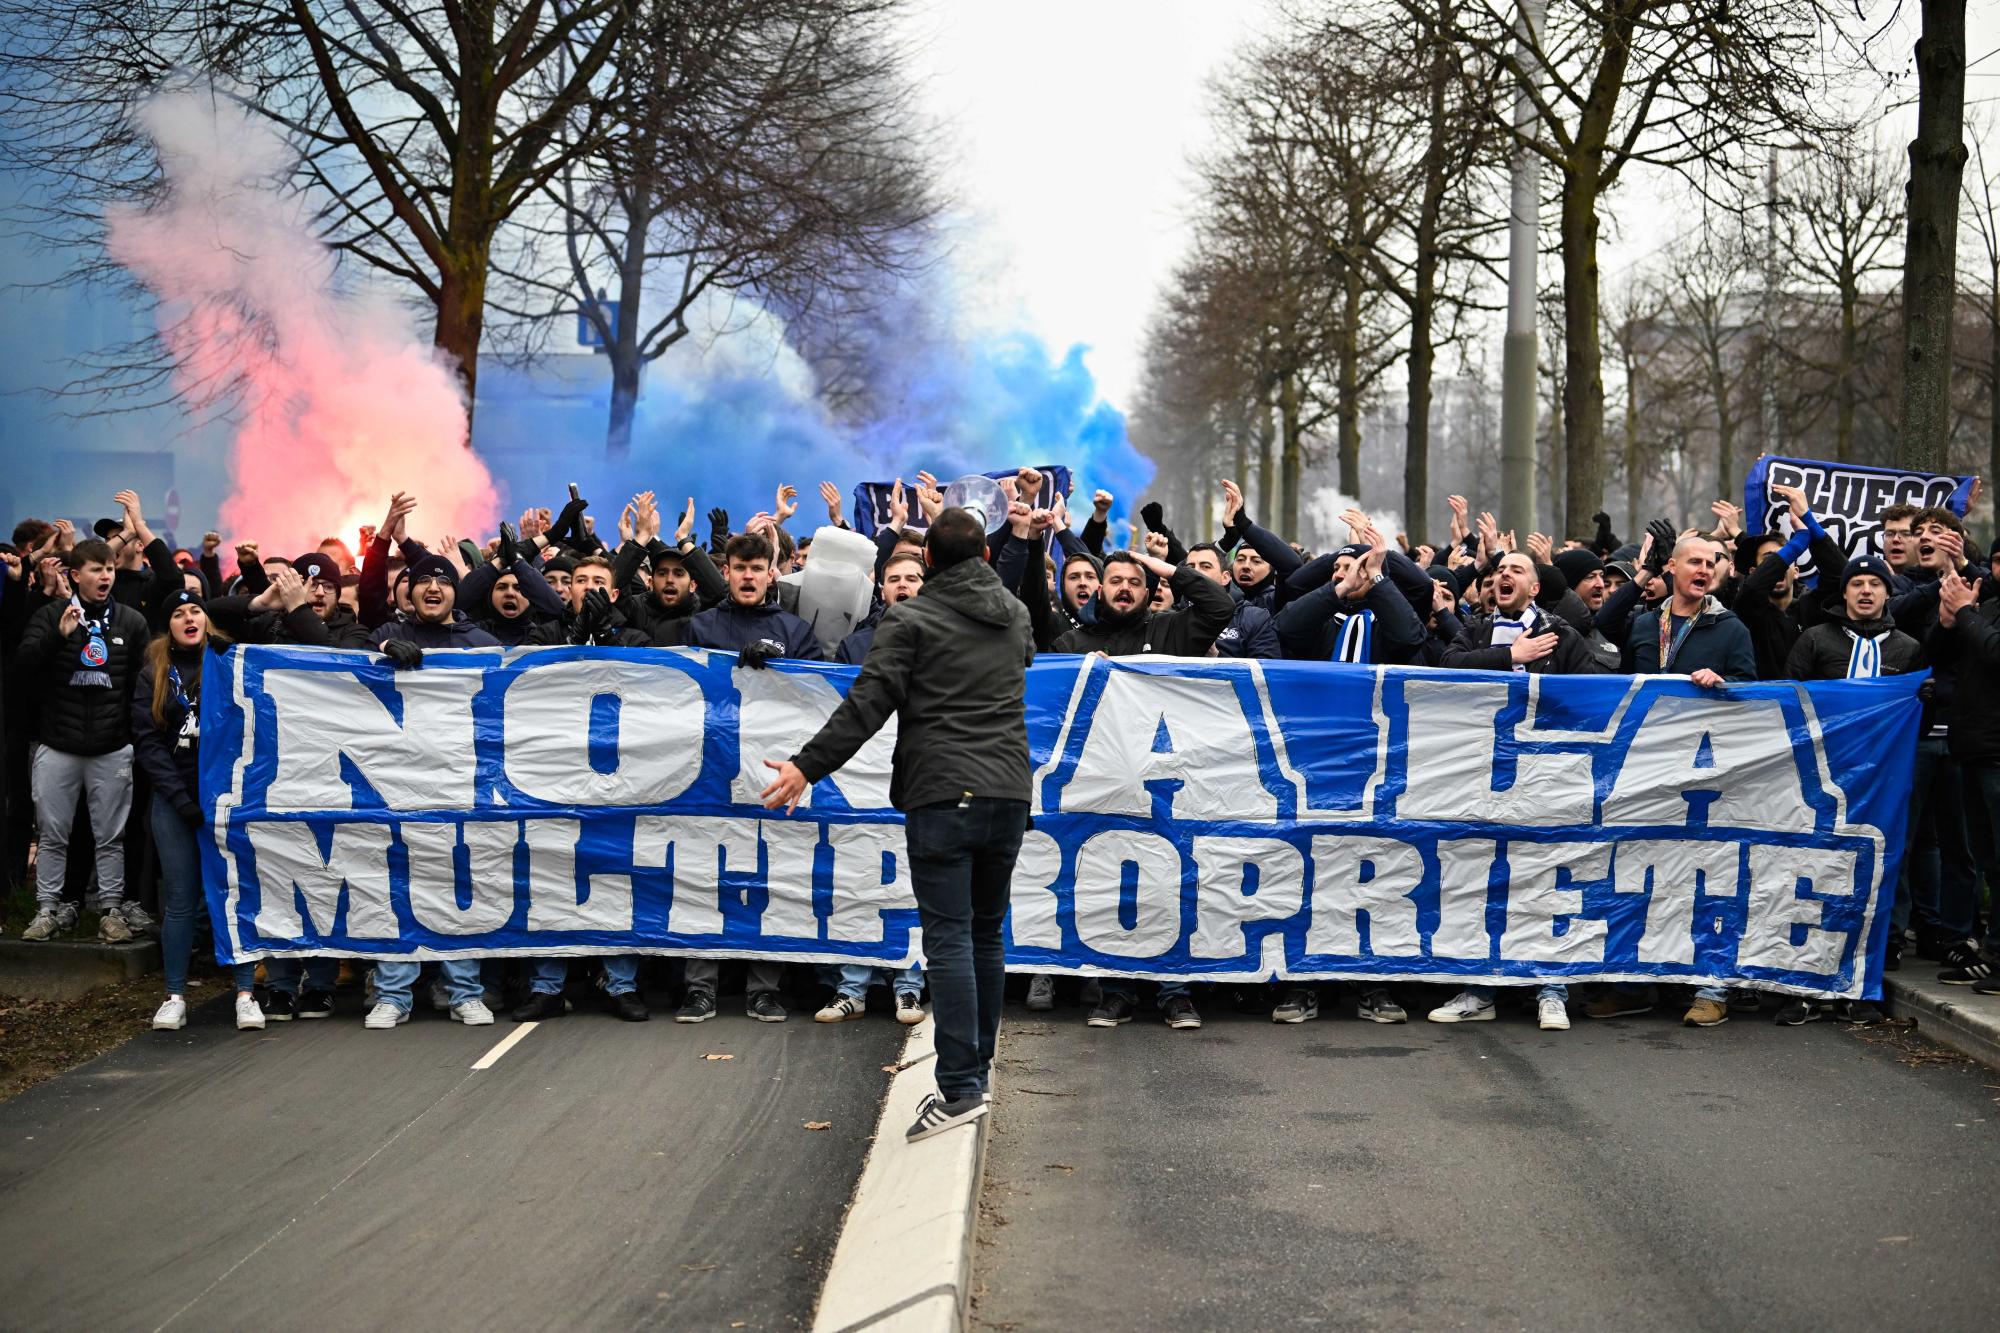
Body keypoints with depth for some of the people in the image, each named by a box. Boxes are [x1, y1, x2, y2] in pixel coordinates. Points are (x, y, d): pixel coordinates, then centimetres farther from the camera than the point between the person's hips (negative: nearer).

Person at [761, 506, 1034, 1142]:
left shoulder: (911, 619, -3)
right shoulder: (1016, 615, 15)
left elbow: (869, 702, -11)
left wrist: (809, 765, -8)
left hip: (942, 795, -5)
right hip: (1008, 791, 5)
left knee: (949, 937, -8)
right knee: (988, 933, 16)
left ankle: (959, 1089, -13)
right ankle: (978, 1069, 23)